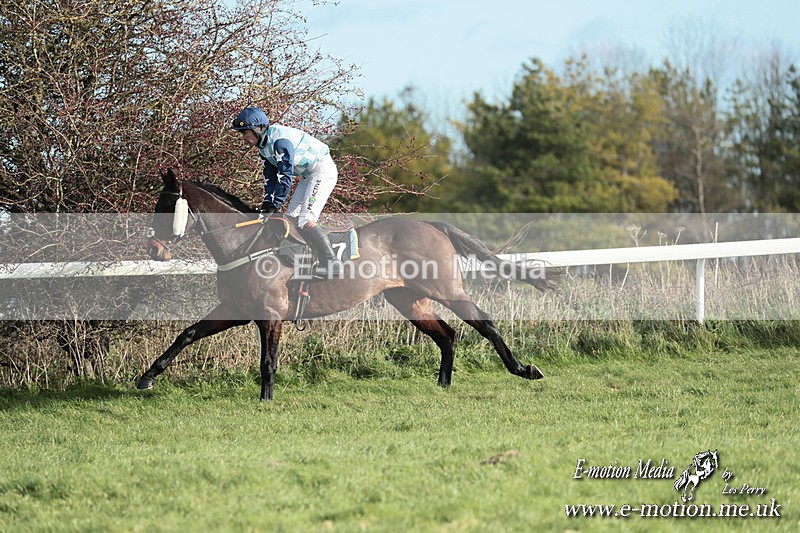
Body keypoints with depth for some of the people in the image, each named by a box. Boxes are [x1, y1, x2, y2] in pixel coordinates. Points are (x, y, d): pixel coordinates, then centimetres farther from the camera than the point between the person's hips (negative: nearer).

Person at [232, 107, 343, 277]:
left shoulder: (280, 140, -26)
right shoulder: (264, 145, 7)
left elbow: (285, 175, -30)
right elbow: (270, 176, 9)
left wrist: (273, 206, -30)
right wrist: (267, 203, -3)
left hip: (323, 171, -11)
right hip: (308, 175, 11)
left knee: (305, 220, -20)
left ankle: (332, 265, -19)